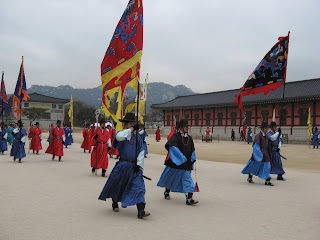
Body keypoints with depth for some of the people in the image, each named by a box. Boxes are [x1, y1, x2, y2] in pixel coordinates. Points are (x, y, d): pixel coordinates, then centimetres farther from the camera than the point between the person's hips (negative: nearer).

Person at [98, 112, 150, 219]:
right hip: (122, 165, -2)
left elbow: (141, 152, 5)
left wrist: (138, 164, -7)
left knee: (138, 186, -11)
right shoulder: (121, 133, -1)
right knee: (116, 185, 12)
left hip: (134, 166, 2)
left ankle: (141, 211, -15)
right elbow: (119, 137, -29)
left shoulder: (137, 137, 8)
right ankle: (115, 203, 41)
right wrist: (131, 129, -20)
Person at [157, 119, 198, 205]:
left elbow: (192, 150, 22)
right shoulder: (176, 136, -11)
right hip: (175, 162, -4)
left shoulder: (189, 138, 9)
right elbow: (171, 146, -27)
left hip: (186, 164, 4)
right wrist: (181, 157, -30)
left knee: (187, 179, -6)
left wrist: (192, 159, 9)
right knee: (171, 178, 14)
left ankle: (189, 199, -7)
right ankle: (167, 192, 39)